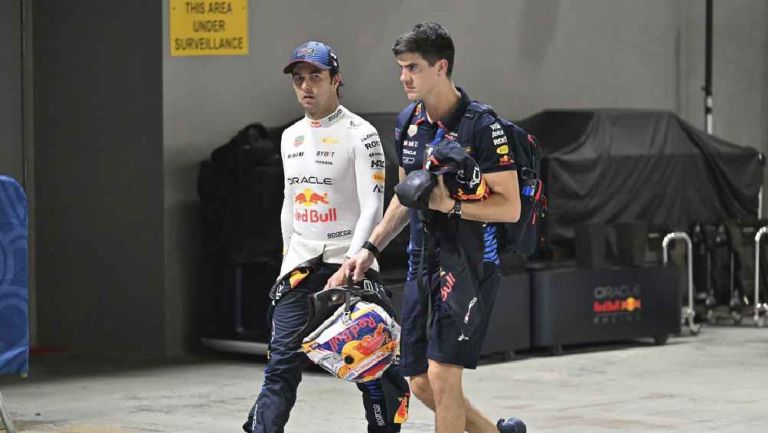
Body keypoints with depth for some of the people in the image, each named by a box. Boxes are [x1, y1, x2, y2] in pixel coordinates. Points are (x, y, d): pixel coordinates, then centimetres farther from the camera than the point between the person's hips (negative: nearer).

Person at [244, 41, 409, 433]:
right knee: (282, 365, -4)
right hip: (300, 267, 5)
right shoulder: (290, 137, 14)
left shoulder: (360, 135, -8)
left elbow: (372, 209, -15)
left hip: (349, 264, -5)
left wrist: (348, 268, -24)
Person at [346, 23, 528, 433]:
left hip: (468, 263, -8)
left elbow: (509, 207, -15)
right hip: (422, 260, 8)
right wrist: (371, 248, 17)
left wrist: (452, 205, -25)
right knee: (420, 383, 9)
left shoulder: (482, 127, -14)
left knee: (441, 375, -12)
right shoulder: (408, 123, 9)